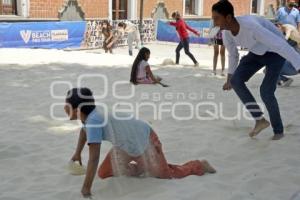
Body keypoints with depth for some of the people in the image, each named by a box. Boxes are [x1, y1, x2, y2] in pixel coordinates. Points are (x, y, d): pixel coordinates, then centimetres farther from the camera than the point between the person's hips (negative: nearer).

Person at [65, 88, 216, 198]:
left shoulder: (93, 120, -36)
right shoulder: (88, 116, -8)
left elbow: (94, 158, -39)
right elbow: (84, 130, 20)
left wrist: (86, 189, -35)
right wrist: (77, 153, 27)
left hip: (144, 139, -8)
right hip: (128, 145, 8)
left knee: (168, 174, 6)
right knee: (103, 173, 7)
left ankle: (200, 165, 31)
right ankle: (139, 168, 27)